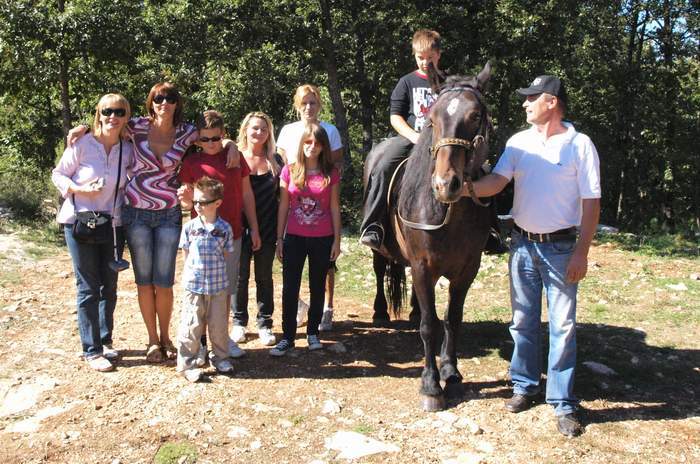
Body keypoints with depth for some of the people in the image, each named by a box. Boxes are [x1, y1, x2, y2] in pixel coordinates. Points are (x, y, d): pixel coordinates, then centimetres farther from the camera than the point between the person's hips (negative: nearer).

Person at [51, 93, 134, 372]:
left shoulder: (128, 150, -1)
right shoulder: (82, 145, -11)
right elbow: (58, 175, -3)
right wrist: (81, 190, -19)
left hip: (113, 224, 4)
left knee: (109, 286, 12)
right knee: (88, 287, -1)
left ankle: (105, 340, 28)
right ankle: (91, 350, 7)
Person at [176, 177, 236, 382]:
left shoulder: (224, 228, -2)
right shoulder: (189, 227, -2)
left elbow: (226, 255, 6)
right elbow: (186, 255, 6)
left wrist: (216, 271, 3)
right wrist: (193, 272, 4)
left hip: (218, 286, 1)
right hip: (193, 285, -1)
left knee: (219, 325, 10)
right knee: (191, 326, 3)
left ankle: (220, 357, 28)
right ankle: (187, 363, 14)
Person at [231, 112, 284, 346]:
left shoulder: (275, 160, 4)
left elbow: (282, 195, 7)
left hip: (267, 229, 1)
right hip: (240, 228, -1)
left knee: (264, 276, 10)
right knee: (240, 276, 6)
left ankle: (265, 324, 19)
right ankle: (239, 322, 20)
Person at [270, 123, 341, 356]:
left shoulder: (331, 174, -1)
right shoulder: (289, 171, 0)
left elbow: (334, 208, 2)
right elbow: (283, 206, 3)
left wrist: (337, 240, 0)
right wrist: (279, 238, 1)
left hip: (322, 240, 0)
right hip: (294, 238, 0)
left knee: (317, 287, 11)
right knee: (289, 288, 2)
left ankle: (313, 332, 24)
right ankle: (287, 337, 11)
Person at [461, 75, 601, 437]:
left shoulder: (579, 145, -7)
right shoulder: (519, 142, 5)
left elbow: (591, 203, -7)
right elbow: (496, 181, -5)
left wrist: (581, 253, -13)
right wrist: (464, 189, -25)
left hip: (560, 247, -4)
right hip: (522, 244, 4)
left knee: (562, 325, 1)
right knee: (523, 321, 13)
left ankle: (563, 403, 11)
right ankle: (524, 386, 28)